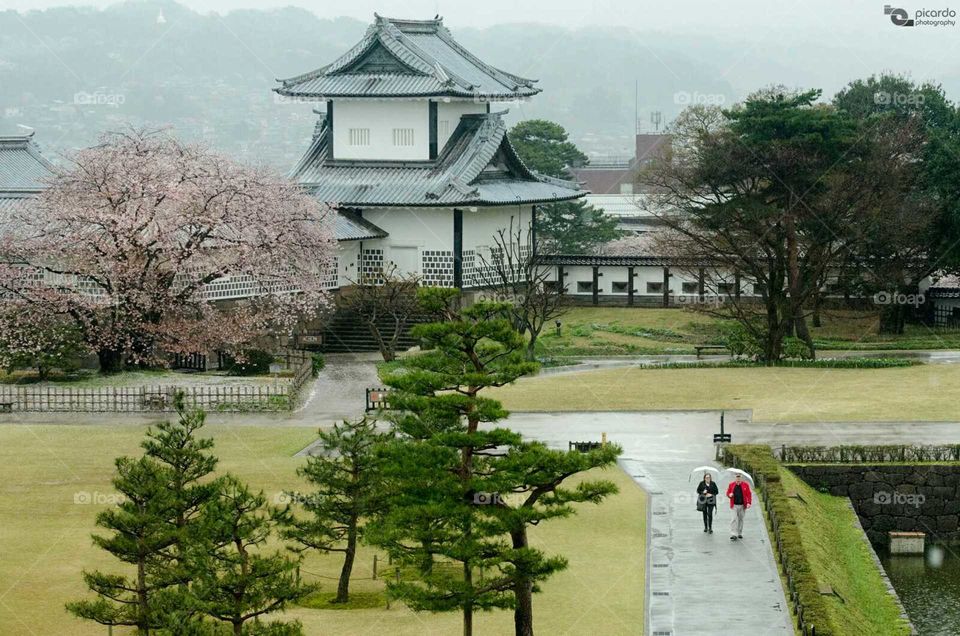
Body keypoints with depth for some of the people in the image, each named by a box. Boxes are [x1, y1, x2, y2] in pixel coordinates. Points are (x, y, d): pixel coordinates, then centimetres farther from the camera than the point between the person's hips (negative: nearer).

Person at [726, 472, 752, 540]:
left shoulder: (745, 485, 1)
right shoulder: (731, 485, 3)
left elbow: (749, 494, 0)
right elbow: (728, 493, 12)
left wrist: (749, 503, -12)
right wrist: (730, 495, -12)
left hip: (742, 505, 1)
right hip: (734, 505, -1)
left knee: (741, 519, 10)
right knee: (734, 519, -10)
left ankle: (740, 533, 22)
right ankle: (734, 534, -12)